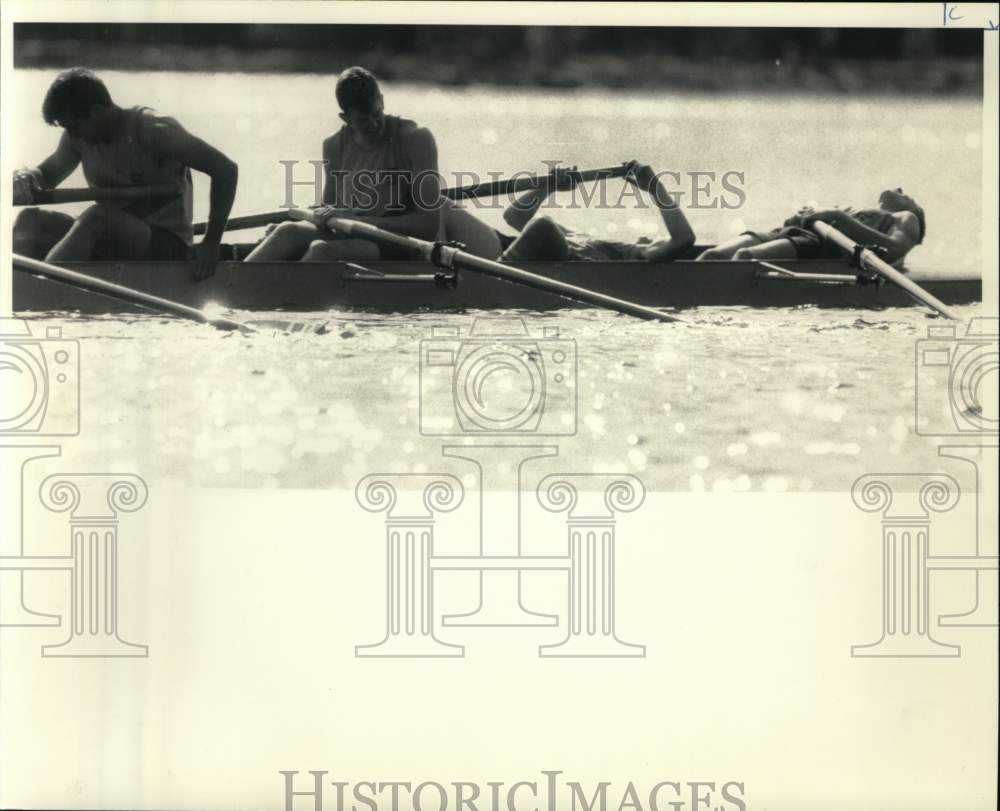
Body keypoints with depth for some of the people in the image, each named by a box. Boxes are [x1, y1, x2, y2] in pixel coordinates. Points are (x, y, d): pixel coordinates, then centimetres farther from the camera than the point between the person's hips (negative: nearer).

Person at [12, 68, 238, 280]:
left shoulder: (151, 131, -16)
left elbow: (226, 169, -19)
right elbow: (47, 174, 18)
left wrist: (211, 243, -20)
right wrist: (24, 180, -9)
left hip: (167, 245, -7)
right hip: (112, 245, 7)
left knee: (97, 218, -34)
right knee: (30, 220, -12)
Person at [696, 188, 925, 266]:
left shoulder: (906, 219, 28)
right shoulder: (854, 211, 46)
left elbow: (893, 249, 1)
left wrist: (839, 218, -5)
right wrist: (800, 217, 7)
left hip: (827, 245, -6)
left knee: (745, 255, -35)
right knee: (713, 255, -25)